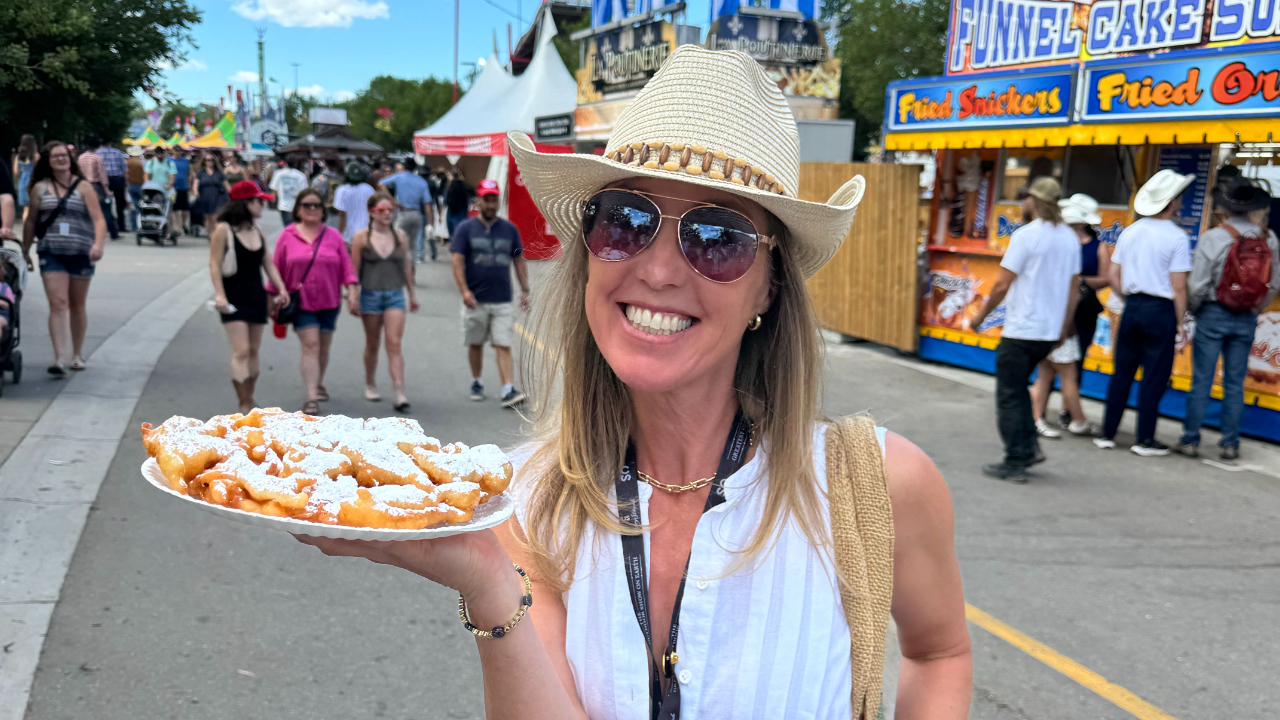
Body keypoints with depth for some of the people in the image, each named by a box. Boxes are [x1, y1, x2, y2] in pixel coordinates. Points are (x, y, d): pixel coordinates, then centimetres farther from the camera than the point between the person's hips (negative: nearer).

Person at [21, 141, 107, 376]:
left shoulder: (83, 187, 3)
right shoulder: (39, 188, 8)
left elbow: (99, 219, -4)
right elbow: (31, 222, 16)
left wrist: (98, 244, -20)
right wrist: (25, 251, 16)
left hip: (81, 254, 0)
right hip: (51, 253, 0)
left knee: (77, 306, 12)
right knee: (58, 304, -11)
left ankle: (77, 355, 26)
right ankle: (60, 359, -15)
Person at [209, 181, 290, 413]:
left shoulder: (257, 231, 10)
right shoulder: (223, 230, -9)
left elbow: (268, 262, 12)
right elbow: (215, 264, -12)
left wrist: (281, 288, 1)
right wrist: (219, 295, -21)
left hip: (256, 295, 6)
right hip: (234, 297, -6)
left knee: (253, 351, 10)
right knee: (241, 351, -12)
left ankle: (248, 399, 21)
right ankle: (244, 404, -10)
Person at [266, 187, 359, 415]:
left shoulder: (333, 236, 5)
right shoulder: (287, 236, 1)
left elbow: (346, 265, 4)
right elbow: (277, 269, 5)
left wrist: (352, 289, -7)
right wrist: (272, 296, 6)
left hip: (329, 301, 2)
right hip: (300, 301, -2)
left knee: (323, 347, 12)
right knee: (310, 345, -12)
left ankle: (319, 385, 36)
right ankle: (311, 397, -14)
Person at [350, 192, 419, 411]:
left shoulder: (401, 236, 4)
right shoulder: (361, 237, -3)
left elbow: (406, 266, 13)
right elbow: (354, 269, -1)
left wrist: (412, 294, 17)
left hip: (395, 294, 1)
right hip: (370, 294, -1)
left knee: (394, 344, -8)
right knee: (372, 344, 12)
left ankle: (399, 393, -13)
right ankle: (370, 385, 32)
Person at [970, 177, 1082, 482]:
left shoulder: (1026, 236, -14)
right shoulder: (1070, 238, 6)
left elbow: (1003, 285, -14)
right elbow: (1074, 288, 11)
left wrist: (982, 314, 0)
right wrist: (1064, 327, 20)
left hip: (1020, 331, -7)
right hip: (1050, 332, 7)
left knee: (1010, 397, 2)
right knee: (1018, 388, 23)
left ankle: (1015, 463, 3)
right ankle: (1029, 446, 16)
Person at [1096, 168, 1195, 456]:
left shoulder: (1129, 232, 6)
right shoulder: (1177, 237, -11)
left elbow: (1114, 277, 8)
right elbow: (1178, 286, -12)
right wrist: (1180, 322, -4)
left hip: (1132, 307, 5)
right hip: (1161, 311, -5)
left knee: (1122, 372, 11)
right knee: (1154, 377, 2)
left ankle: (1107, 434, 14)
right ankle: (1145, 440, 7)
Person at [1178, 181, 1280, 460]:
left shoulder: (1213, 238, -13)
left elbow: (1198, 285, -13)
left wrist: (1192, 308, 6)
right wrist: (1255, 310, 15)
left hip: (1213, 314, -3)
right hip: (1246, 321, 3)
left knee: (1202, 380, 3)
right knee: (1235, 383, 9)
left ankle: (1190, 440, 6)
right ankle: (1230, 443, 12)